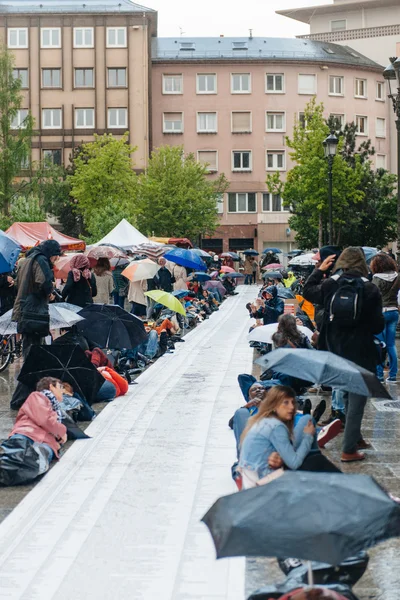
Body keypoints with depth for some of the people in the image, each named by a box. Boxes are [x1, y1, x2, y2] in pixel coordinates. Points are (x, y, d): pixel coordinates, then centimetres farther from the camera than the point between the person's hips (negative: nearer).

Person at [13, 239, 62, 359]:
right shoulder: (41, 260, -11)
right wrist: (49, 291, -3)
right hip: (35, 311, -9)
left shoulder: (27, 260, 20)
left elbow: (17, 283, 25)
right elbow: (45, 282, -25)